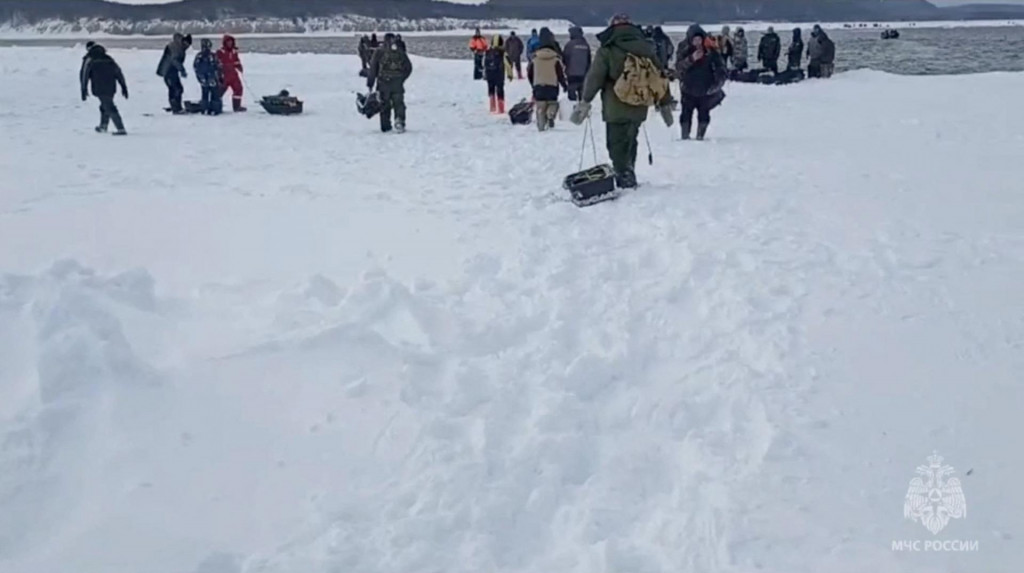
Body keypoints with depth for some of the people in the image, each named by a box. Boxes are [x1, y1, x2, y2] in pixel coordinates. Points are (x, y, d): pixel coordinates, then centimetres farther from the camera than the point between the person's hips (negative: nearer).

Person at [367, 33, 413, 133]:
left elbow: (373, 69, 0)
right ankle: (399, 120, -21)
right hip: (397, 83, 1)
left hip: (383, 83, 0)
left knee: (385, 104, 9)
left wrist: (370, 84, 5)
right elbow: (409, 68, 11)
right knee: (399, 103, 3)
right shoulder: (400, 53, 8)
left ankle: (386, 126, 10)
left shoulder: (379, 53, 2)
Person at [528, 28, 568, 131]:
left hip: (538, 86, 1)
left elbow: (529, 73, 7)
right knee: (552, 103, 14)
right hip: (552, 86, -1)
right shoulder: (556, 58, -5)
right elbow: (560, 73, -4)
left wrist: (534, 84, 22)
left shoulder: (535, 58, 1)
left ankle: (541, 125, -2)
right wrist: (564, 85, 10)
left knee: (540, 107, 8)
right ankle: (550, 116, -14)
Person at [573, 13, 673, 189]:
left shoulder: (607, 50, -6)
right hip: (639, 108, 5)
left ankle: (625, 179, -8)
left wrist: (584, 102, -1)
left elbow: (594, 78, -8)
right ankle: (628, 178, 25)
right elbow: (660, 78, 12)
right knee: (630, 143, 19)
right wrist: (665, 104, 19)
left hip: (616, 109, -5)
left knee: (617, 146, 1)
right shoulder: (647, 49, 9)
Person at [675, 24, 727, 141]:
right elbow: (678, 67, -14)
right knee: (686, 114, 0)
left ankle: (700, 136, 12)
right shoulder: (684, 50, -4)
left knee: (704, 114, 2)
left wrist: (719, 81, -10)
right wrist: (691, 59, -27)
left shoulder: (711, 49, -5)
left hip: (706, 89, 0)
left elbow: (720, 66, 1)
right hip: (689, 89, 0)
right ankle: (685, 135, 10)